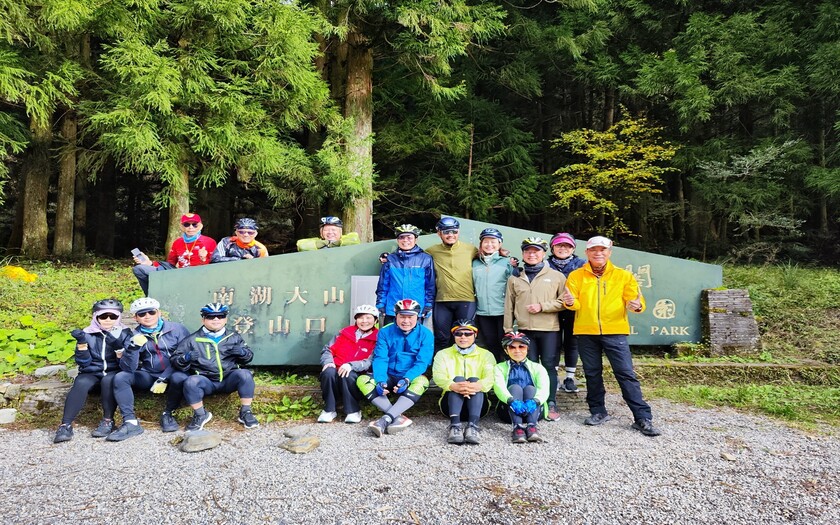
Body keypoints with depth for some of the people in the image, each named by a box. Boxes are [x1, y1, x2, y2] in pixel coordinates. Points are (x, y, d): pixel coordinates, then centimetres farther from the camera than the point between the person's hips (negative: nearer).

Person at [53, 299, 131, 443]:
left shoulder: (124, 333, -1)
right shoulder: (88, 333, 3)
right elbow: (84, 362, -2)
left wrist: (118, 347, -25)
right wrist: (81, 342, -16)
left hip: (114, 372, -1)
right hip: (92, 373, 2)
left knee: (108, 380, -35)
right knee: (81, 383, -31)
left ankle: (108, 421, -24)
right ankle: (66, 425, -31)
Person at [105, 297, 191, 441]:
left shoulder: (177, 329, -6)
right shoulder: (134, 336, 1)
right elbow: (128, 368, -10)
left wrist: (164, 379, -16)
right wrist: (134, 346, -26)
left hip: (171, 375, -3)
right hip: (148, 376, 3)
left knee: (180, 378, -35)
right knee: (120, 377, -20)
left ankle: (167, 414, -10)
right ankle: (130, 422, -20)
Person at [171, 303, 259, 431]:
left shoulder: (233, 337, 11)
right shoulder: (193, 340, 6)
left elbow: (248, 357, 16)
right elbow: (175, 360, 5)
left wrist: (243, 352, -9)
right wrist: (185, 358, -19)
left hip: (229, 380, 1)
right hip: (206, 382, -1)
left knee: (245, 374, -29)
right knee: (191, 382, -32)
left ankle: (245, 412, -11)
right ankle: (201, 415, -5)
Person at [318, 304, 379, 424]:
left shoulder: (377, 339, 3)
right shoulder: (345, 332, 14)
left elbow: (370, 362, -9)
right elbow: (328, 349, 14)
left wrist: (351, 365, -25)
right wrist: (328, 362, -8)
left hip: (356, 375, -3)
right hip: (336, 370, 3)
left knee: (348, 375, -36)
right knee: (329, 372, -31)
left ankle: (353, 411, -18)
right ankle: (329, 410, -15)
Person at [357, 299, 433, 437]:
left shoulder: (425, 334, -5)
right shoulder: (385, 332, 0)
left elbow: (422, 362, -14)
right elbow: (380, 359, -8)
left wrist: (407, 379, -31)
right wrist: (380, 380, -27)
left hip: (411, 379, -2)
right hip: (389, 378, 2)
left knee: (422, 381, -35)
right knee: (362, 380, -24)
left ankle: (385, 420, -41)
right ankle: (399, 417, -35)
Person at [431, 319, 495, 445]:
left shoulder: (486, 355, 12)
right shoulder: (443, 354, 13)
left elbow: (490, 378, -8)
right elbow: (438, 376, -8)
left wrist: (477, 386, -34)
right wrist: (453, 386, -32)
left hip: (478, 404, 0)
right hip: (450, 403, 0)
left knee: (474, 380, -26)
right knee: (458, 379, -26)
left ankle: (472, 426, -45)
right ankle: (455, 426, -46)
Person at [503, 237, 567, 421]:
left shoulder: (556, 276, 4)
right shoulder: (515, 278, 11)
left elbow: (564, 301, 0)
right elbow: (509, 306, 12)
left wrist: (542, 306, -11)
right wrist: (508, 329, 8)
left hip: (549, 329, -2)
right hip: (525, 329, 2)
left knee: (549, 366, 1)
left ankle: (551, 404, 11)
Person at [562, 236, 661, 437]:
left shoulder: (623, 275, 5)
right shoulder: (576, 276, 5)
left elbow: (636, 299, -1)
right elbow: (575, 303, -3)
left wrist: (637, 305, -25)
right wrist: (571, 302, -27)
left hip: (615, 331, -1)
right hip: (586, 332, 1)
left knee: (626, 373, -3)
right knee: (592, 374, 10)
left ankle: (643, 418, 2)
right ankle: (598, 411, 25)